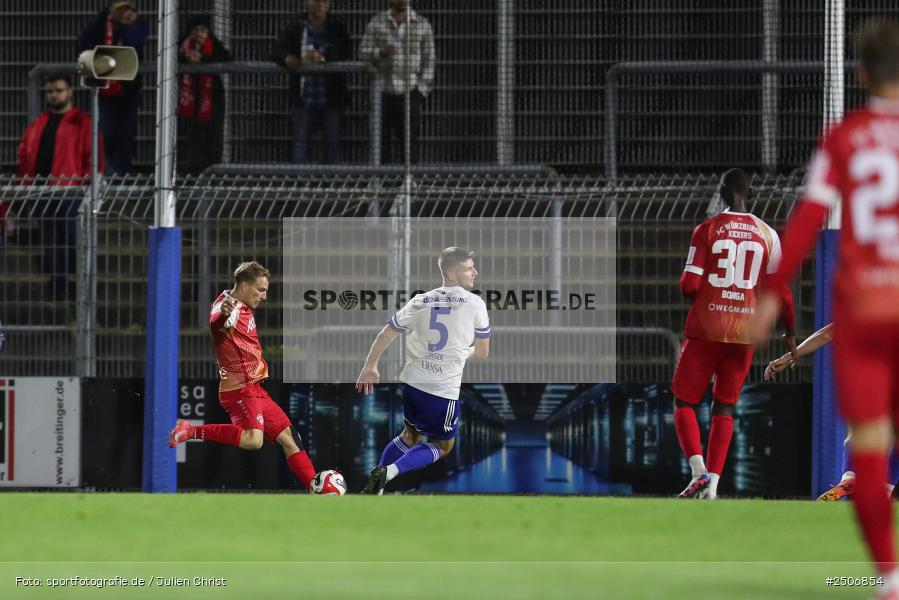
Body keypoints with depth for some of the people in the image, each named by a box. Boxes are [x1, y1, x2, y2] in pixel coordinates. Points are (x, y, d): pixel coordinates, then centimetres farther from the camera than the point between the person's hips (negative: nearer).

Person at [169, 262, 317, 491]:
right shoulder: (226, 306, -18)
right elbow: (217, 323, -45)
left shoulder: (244, 308, 12)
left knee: (289, 437, 14)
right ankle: (191, 431, -19)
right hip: (239, 388, -10)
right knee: (253, 439, -30)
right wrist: (224, 316, -67)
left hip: (255, 389, 10)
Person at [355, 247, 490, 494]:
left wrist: (369, 367, 22)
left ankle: (374, 486, 24)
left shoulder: (420, 302, 5)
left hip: (412, 382, 5)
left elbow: (386, 335, 9)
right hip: (444, 390, -5)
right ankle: (388, 472, -7)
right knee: (443, 445, 14)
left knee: (411, 434, 28)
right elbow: (482, 352, 2)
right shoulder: (475, 304, -7)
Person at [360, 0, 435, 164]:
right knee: (383, 139, 0)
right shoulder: (376, 23, 8)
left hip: (410, 91, -1)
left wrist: (423, 89, -2)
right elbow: (363, 52, 5)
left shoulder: (422, 25, 6)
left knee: (410, 138, -6)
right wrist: (380, 53, -17)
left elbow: (429, 60, 6)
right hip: (382, 92, 1)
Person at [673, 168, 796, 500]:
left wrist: (688, 287, 13)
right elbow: (780, 289, 4)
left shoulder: (707, 229, -7)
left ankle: (699, 470, -13)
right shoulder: (767, 235, 2)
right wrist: (790, 331, 16)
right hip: (745, 332, 3)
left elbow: (690, 285, -11)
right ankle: (712, 485, 5)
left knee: (684, 401, 8)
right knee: (724, 408, 14)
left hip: (706, 328, -3)